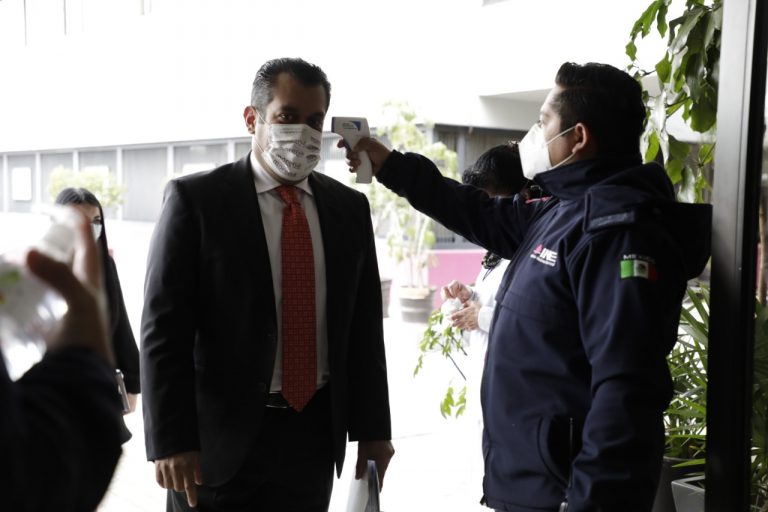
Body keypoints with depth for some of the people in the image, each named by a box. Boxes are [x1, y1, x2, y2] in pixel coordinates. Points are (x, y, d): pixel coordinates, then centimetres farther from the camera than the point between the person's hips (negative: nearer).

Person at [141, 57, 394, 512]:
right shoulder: (196, 199, -6)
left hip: (316, 435, 4)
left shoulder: (350, 208, 7)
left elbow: (365, 326, 8)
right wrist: (171, 441, -14)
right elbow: (164, 327, -10)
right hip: (222, 439, -3)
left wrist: (372, 428, 7)